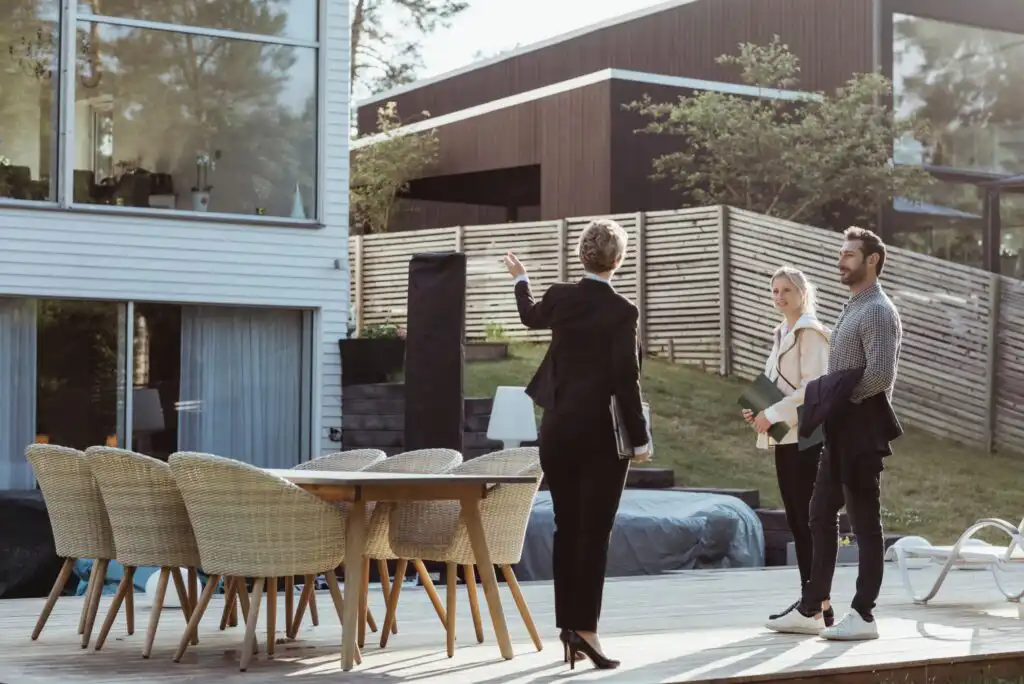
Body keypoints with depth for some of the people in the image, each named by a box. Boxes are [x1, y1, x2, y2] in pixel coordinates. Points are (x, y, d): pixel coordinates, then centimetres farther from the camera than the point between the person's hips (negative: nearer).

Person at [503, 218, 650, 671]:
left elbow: (531, 317, 26)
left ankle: (567, 626, 12)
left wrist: (520, 280, 45)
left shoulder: (560, 298, 2)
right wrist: (639, 439, -7)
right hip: (601, 432, -5)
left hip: (559, 429, 5)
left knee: (566, 528, 10)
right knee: (594, 531, -4)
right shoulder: (621, 311, -12)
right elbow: (625, 379, -14)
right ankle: (585, 628, -9)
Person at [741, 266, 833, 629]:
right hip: (785, 436, 9)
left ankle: (821, 604, -10)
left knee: (808, 518, -10)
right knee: (796, 519, 8)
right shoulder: (783, 333, 17)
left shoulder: (810, 333, -9)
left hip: (805, 436, -9)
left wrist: (773, 414, -17)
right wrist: (759, 411, 6)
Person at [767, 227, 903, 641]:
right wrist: (824, 400, 7)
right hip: (838, 429, 10)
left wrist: (830, 397, -16)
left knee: (865, 522, -2)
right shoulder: (853, 309, 18)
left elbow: (879, 377, -23)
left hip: (861, 430, -10)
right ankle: (810, 610, 18)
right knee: (821, 517, 12)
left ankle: (863, 616, 4)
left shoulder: (878, 312, -13)